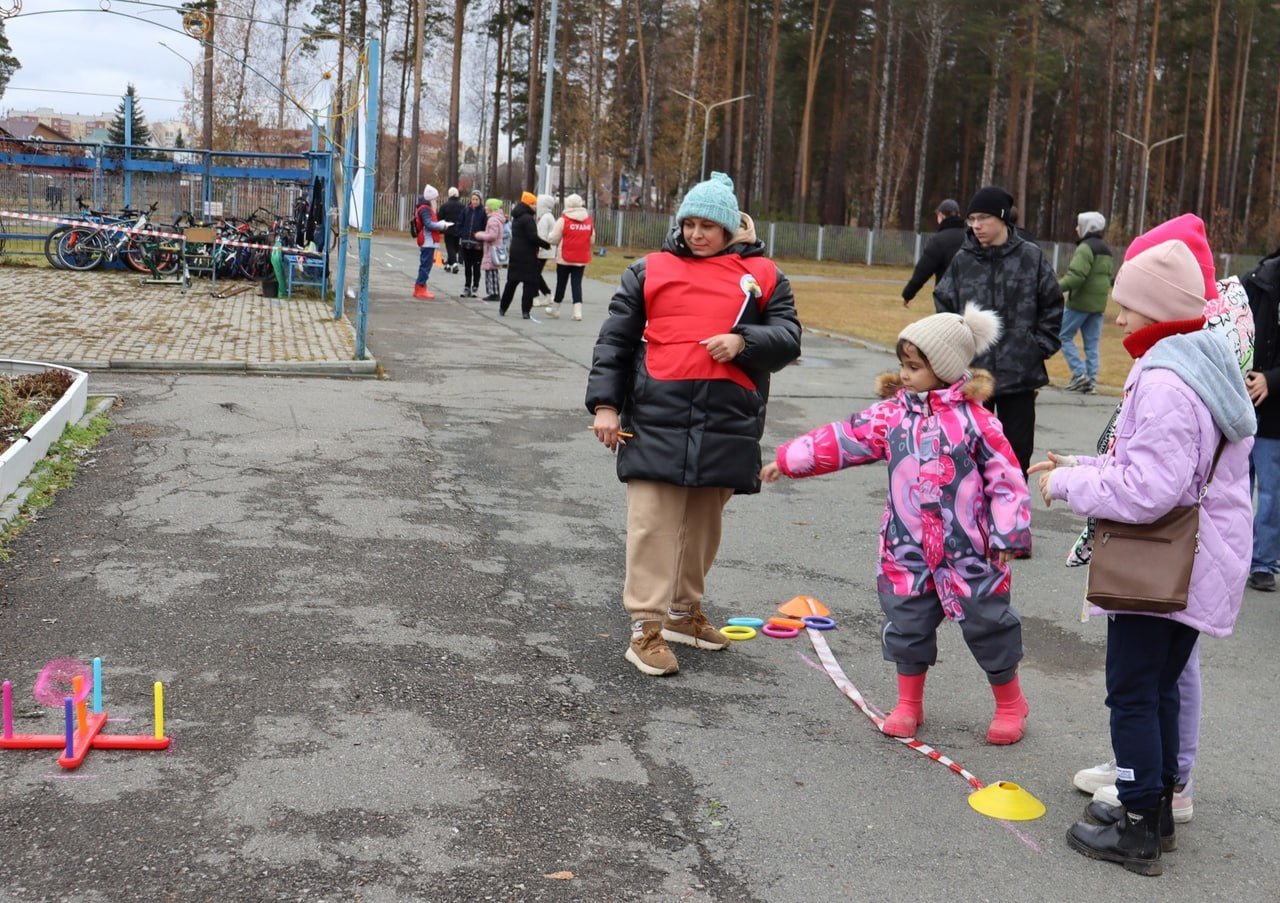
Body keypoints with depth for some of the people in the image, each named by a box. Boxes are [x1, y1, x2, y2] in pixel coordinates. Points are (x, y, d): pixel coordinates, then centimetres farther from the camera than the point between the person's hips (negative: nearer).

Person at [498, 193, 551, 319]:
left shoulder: (516, 218, 14)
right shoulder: (527, 218, -15)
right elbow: (533, 237, -21)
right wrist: (546, 245, -10)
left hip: (515, 253, 9)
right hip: (527, 255, -9)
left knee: (512, 282, 16)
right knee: (530, 282, -3)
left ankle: (502, 308, 19)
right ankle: (526, 311, -6)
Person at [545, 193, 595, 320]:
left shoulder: (563, 219, -11)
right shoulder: (588, 220, 3)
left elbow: (553, 239, -9)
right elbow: (592, 239, 11)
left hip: (565, 258, -3)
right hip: (581, 259, 3)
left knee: (561, 283, 8)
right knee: (577, 283, 5)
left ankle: (555, 309, 21)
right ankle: (577, 311, -6)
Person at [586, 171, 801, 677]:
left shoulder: (761, 275, 11)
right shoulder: (650, 270, 9)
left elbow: (787, 337, 7)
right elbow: (615, 340, 9)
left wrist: (743, 341, -12)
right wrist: (604, 403, 1)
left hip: (728, 421, 2)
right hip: (657, 416, -2)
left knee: (704, 522, 13)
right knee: (653, 522, -5)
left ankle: (684, 612, 29)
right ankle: (646, 627, 0)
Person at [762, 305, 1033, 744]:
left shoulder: (974, 418, -8)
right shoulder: (891, 414, 2)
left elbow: (1006, 477, -7)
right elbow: (842, 440, 4)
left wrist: (1007, 536, -8)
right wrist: (787, 460, 4)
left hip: (970, 550, -3)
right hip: (908, 550, 3)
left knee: (987, 624, 7)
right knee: (907, 624, 10)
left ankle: (1010, 703, 27)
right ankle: (908, 705, 28)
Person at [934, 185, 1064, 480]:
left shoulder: (1031, 257, -3)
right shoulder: (962, 260, 2)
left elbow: (1052, 306, 5)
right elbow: (944, 306, 11)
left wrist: (1042, 346, -1)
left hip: (1019, 374, -1)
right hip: (971, 371, 2)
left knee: (1017, 447, 6)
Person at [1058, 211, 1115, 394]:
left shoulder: (1085, 248, -13)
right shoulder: (1107, 251, 16)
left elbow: (1076, 276, -25)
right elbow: (1111, 277, 20)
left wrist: (1057, 288, -25)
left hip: (1080, 302, -8)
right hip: (1098, 304, 8)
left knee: (1064, 336, 2)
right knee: (1092, 343, 9)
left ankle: (1080, 374, -7)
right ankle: (1091, 380, 7)